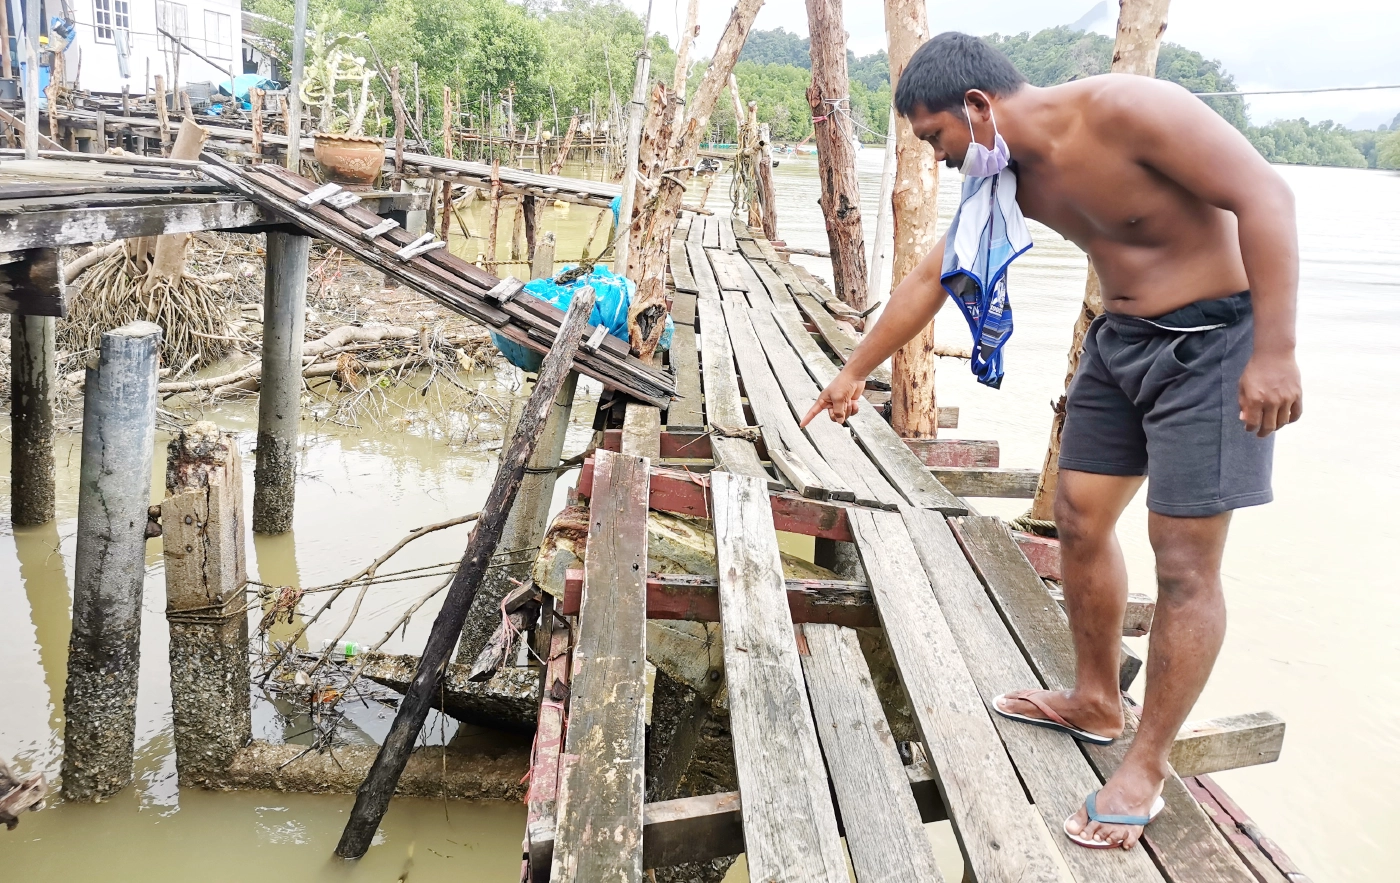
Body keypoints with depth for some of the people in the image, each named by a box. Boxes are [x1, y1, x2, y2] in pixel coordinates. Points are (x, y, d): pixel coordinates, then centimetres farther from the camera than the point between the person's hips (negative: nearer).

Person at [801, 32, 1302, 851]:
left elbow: (1266, 196, -24)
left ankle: (1149, 763, 9)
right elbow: (930, 279, 12)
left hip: (1214, 339, -8)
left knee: (1185, 560, -4)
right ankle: (1097, 701, 31)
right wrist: (856, 371, 18)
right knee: (1080, 518, 12)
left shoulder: (1125, 108, -23)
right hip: (1122, 340, 8)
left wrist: (1274, 351, -28)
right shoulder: (1009, 179, 2)